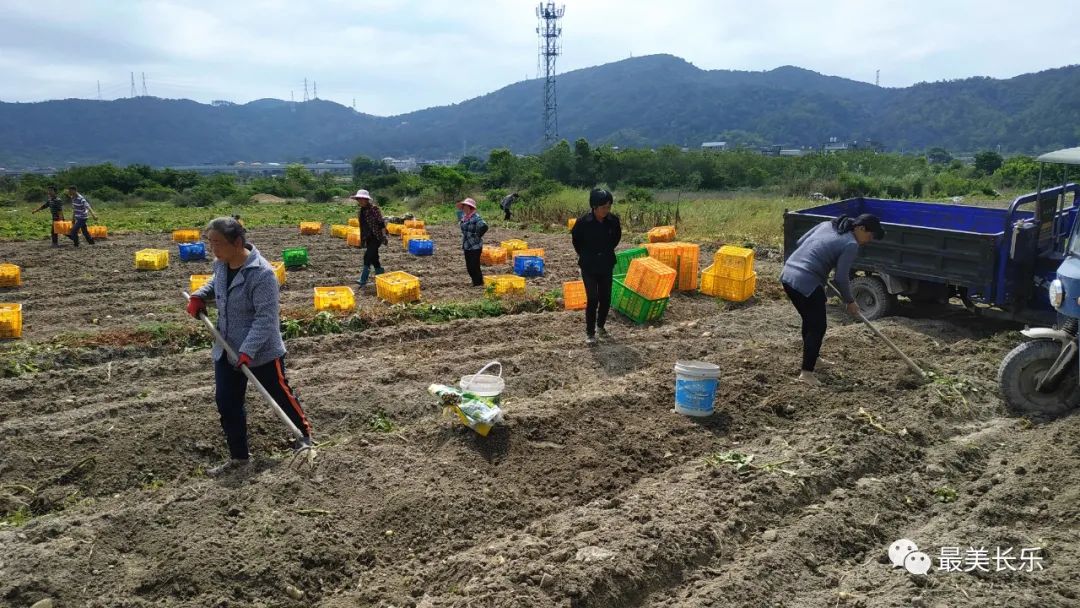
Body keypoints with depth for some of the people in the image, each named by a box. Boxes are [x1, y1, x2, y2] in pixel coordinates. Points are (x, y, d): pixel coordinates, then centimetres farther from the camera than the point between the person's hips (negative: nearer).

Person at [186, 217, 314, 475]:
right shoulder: (221, 264, -1)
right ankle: (238, 456, 23)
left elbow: (265, 318, -27)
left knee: (280, 395, 11)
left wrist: (248, 351, -31)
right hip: (226, 350, 7)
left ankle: (305, 432, 36)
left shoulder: (262, 273, -26)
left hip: (262, 352, -7)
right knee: (226, 403, 8)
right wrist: (199, 296, 5)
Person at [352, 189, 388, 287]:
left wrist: (384, 235, -18)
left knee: (367, 257, -15)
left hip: (376, 237, -8)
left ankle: (363, 280, -14)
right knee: (374, 258, 11)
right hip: (368, 238, 8)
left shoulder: (374, 208, -13)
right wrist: (362, 239, 20)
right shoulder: (360, 210, 10)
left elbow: (381, 223, -14)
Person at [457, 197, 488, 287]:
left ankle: (478, 283, 8)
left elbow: (484, 226, -32)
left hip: (475, 246, -9)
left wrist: (477, 236, -21)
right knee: (469, 266, 13)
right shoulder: (464, 217, 9)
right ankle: (476, 282, 26)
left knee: (474, 266, -5)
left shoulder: (476, 217, -17)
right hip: (466, 246, 9)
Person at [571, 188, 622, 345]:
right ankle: (590, 332, 6)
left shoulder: (613, 220, -10)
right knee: (592, 299, -6)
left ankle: (601, 325, 32)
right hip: (589, 266, -3)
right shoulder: (583, 222, -18)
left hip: (606, 265, 3)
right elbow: (576, 240, 1)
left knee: (606, 298, 10)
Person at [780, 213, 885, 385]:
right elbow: (841, 278, -8)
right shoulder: (851, 245, -7)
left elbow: (800, 243, 19)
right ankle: (806, 373, 4)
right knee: (817, 327, 3)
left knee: (809, 320, 23)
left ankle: (811, 358, 37)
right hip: (806, 283, -9)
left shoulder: (828, 224, 15)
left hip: (787, 275, 9)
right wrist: (850, 302, 6)